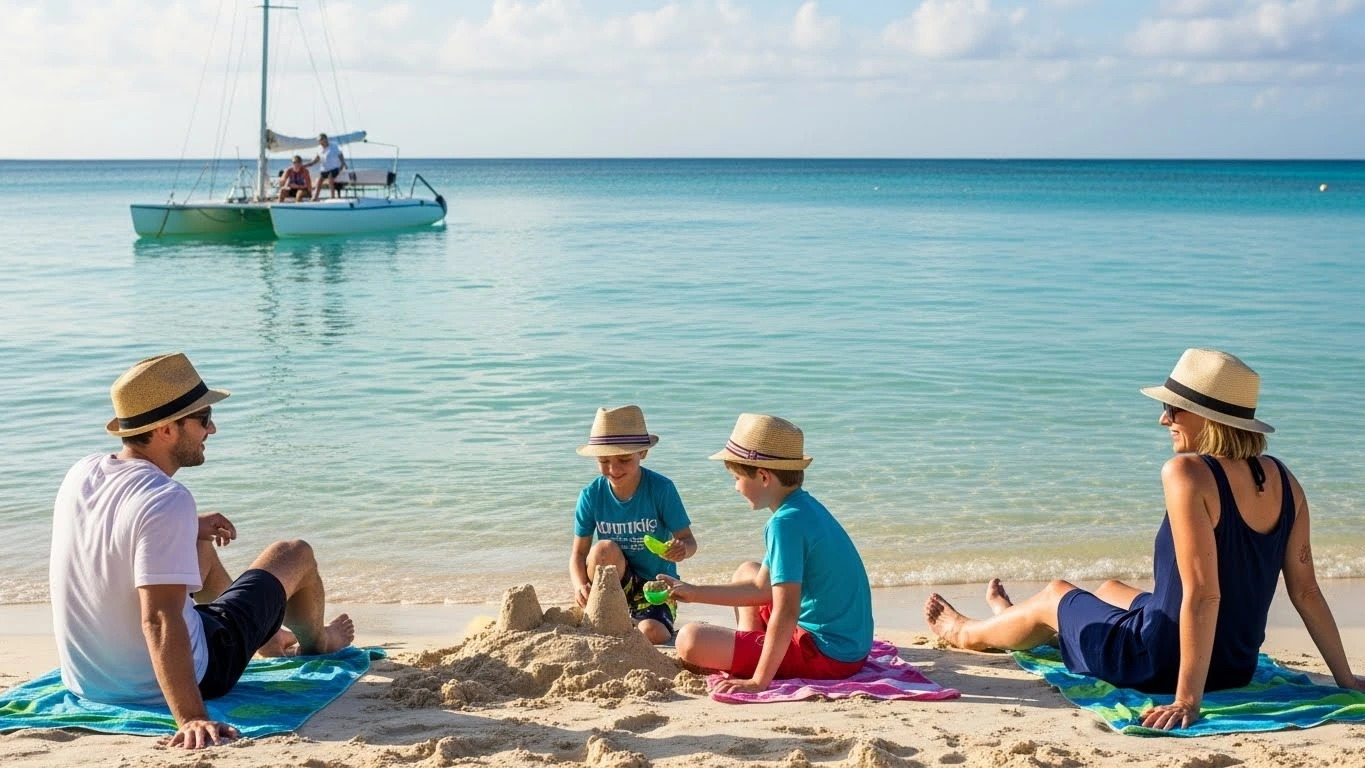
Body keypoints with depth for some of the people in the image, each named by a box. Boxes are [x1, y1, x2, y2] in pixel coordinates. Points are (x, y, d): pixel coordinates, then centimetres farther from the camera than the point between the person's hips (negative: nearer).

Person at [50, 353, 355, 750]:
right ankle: (316, 641, 45)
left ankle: (266, 635, 57)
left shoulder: (81, 473, -6)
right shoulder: (167, 501, -31)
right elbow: (160, 620, -37)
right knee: (295, 554, 12)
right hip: (164, 682, -7)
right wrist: (191, 718, -38)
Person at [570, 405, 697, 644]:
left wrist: (682, 549, -39)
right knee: (605, 549, -31)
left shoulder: (661, 489, -16)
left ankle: (631, 623, 7)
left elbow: (688, 540, -13)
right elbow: (579, 553, -7)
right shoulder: (592, 495, -10)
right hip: (614, 585, 1)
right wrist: (580, 585, -28)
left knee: (651, 634, -29)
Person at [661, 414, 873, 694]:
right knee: (747, 572, 29)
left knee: (691, 640, -18)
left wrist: (758, 681, -25)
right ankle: (748, 650, 19)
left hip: (828, 656, -10)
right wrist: (695, 593, 21)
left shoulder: (786, 523, -22)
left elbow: (786, 613, -28)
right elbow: (762, 589, 18)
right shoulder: (805, 507, 9)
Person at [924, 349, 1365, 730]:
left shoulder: (1187, 474, -25)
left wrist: (1187, 698, -27)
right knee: (1109, 589, 33)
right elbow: (1306, 591, -2)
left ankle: (966, 633, 51)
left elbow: (1203, 594, -29)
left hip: (1161, 664, -7)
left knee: (1054, 596, 21)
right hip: (1237, 668, 7)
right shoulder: (1282, 482, -4)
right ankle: (1014, 622, 63)